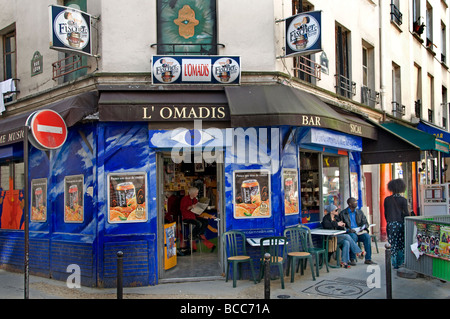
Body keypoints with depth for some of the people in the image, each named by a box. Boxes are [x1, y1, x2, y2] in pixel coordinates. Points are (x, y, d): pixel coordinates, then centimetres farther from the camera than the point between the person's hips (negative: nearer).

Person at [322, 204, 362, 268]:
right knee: (347, 236, -25)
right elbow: (326, 225, -28)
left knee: (346, 242, -26)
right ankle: (357, 252, -15)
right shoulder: (326, 218, -5)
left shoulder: (337, 217, 17)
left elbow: (340, 228, 21)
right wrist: (337, 224, -24)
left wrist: (342, 225, -3)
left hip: (338, 236, 7)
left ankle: (344, 262, -26)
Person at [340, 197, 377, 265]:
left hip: (360, 232, 3)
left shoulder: (360, 212, 17)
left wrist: (363, 227, -9)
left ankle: (368, 259, -22)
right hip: (350, 233, -3)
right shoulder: (342, 213, 4)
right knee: (353, 236, -36)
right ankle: (352, 259, -27)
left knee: (367, 236, -27)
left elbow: (366, 223, 14)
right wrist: (348, 230, -19)